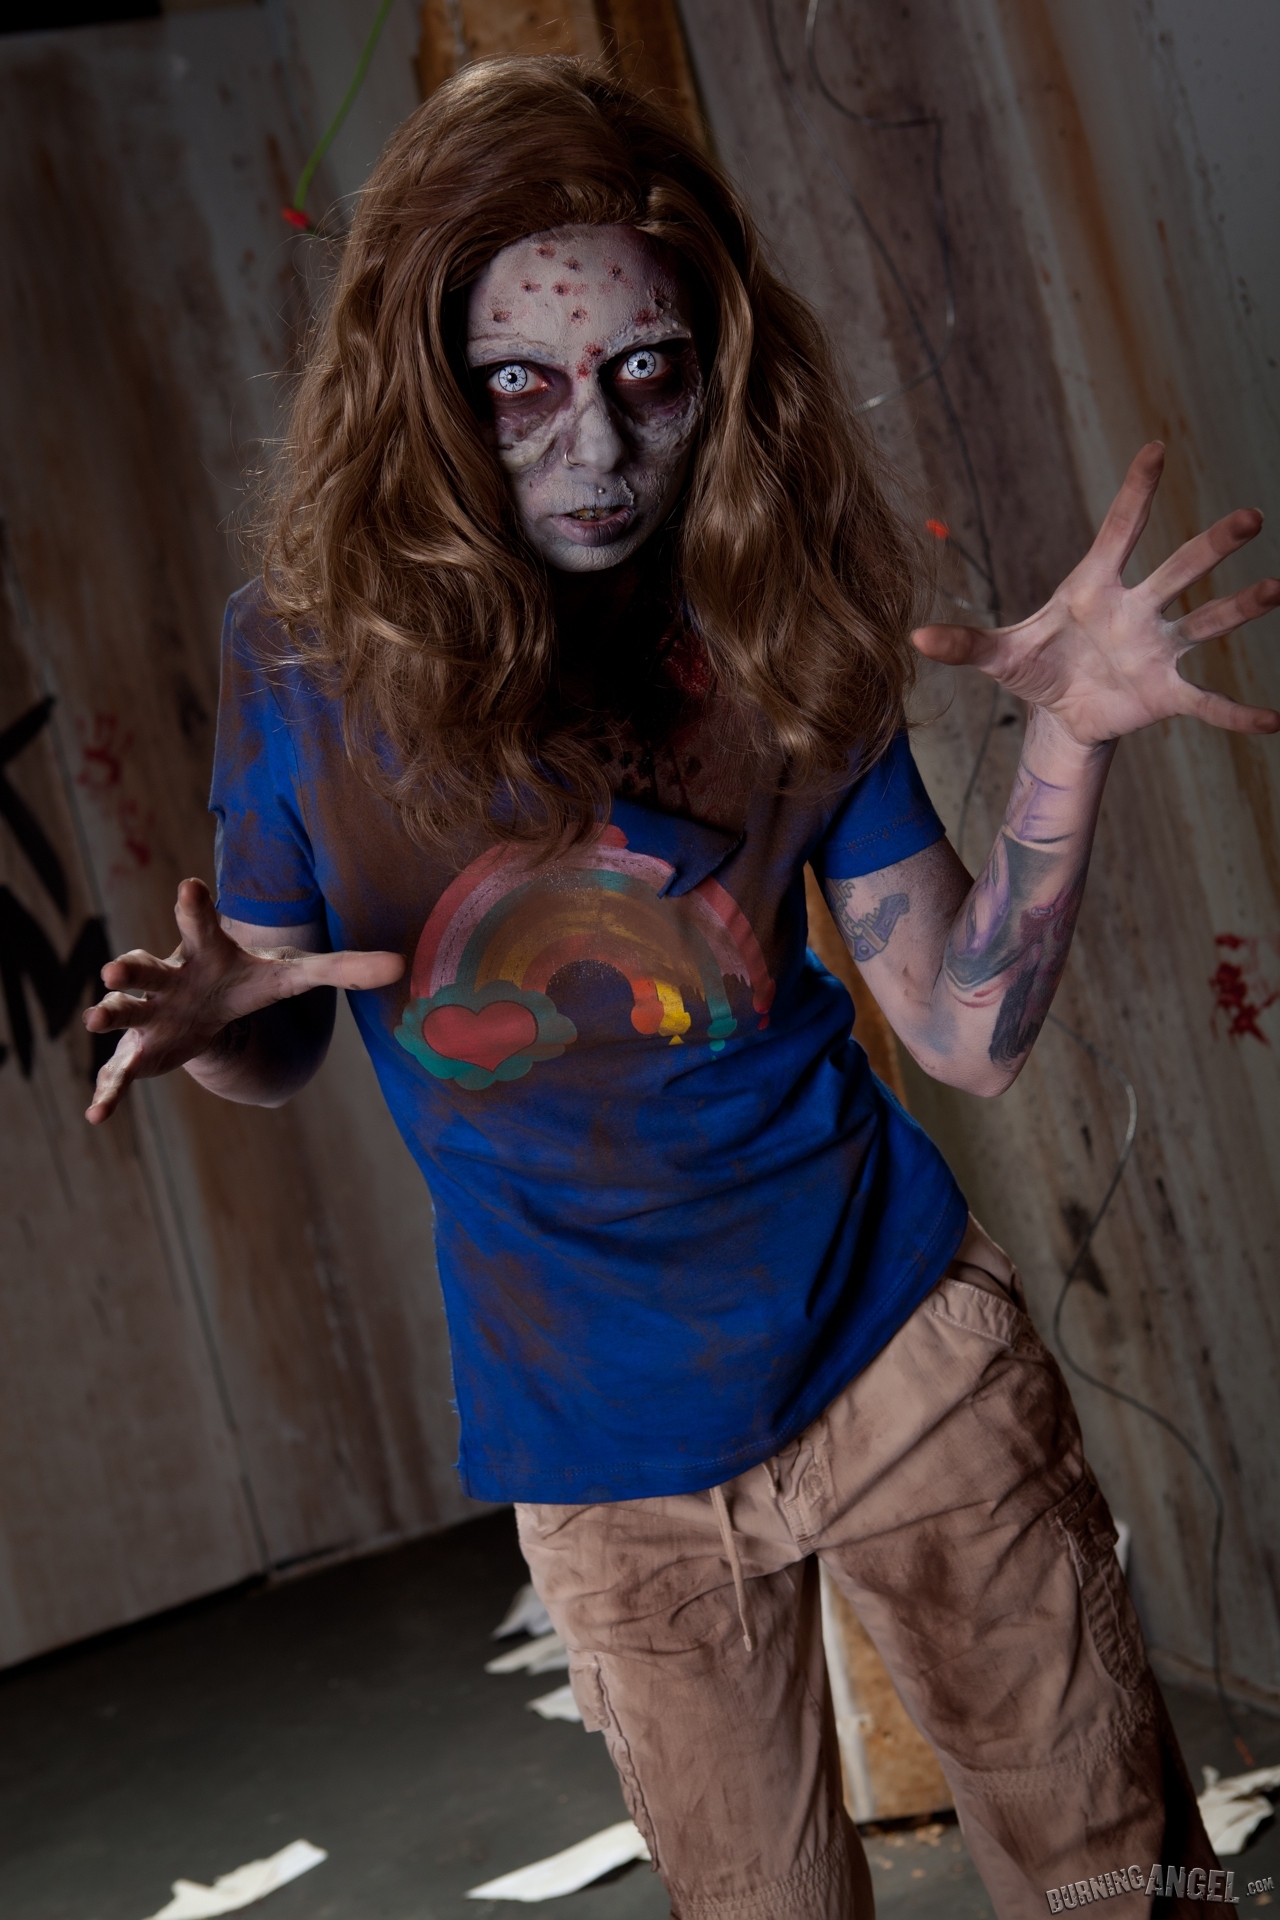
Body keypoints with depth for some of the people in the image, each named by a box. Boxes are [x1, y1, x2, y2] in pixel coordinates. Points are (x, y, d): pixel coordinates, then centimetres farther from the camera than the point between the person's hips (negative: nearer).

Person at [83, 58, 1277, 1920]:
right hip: (602, 1451, 0)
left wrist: (1066, 748, -20)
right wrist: (216, 1018, -21)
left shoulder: (789, 631, -8)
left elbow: (971, 1031, -7)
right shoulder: (308, 654, -9)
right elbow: (280, 1048, 2)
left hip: (898, 1344, 0)